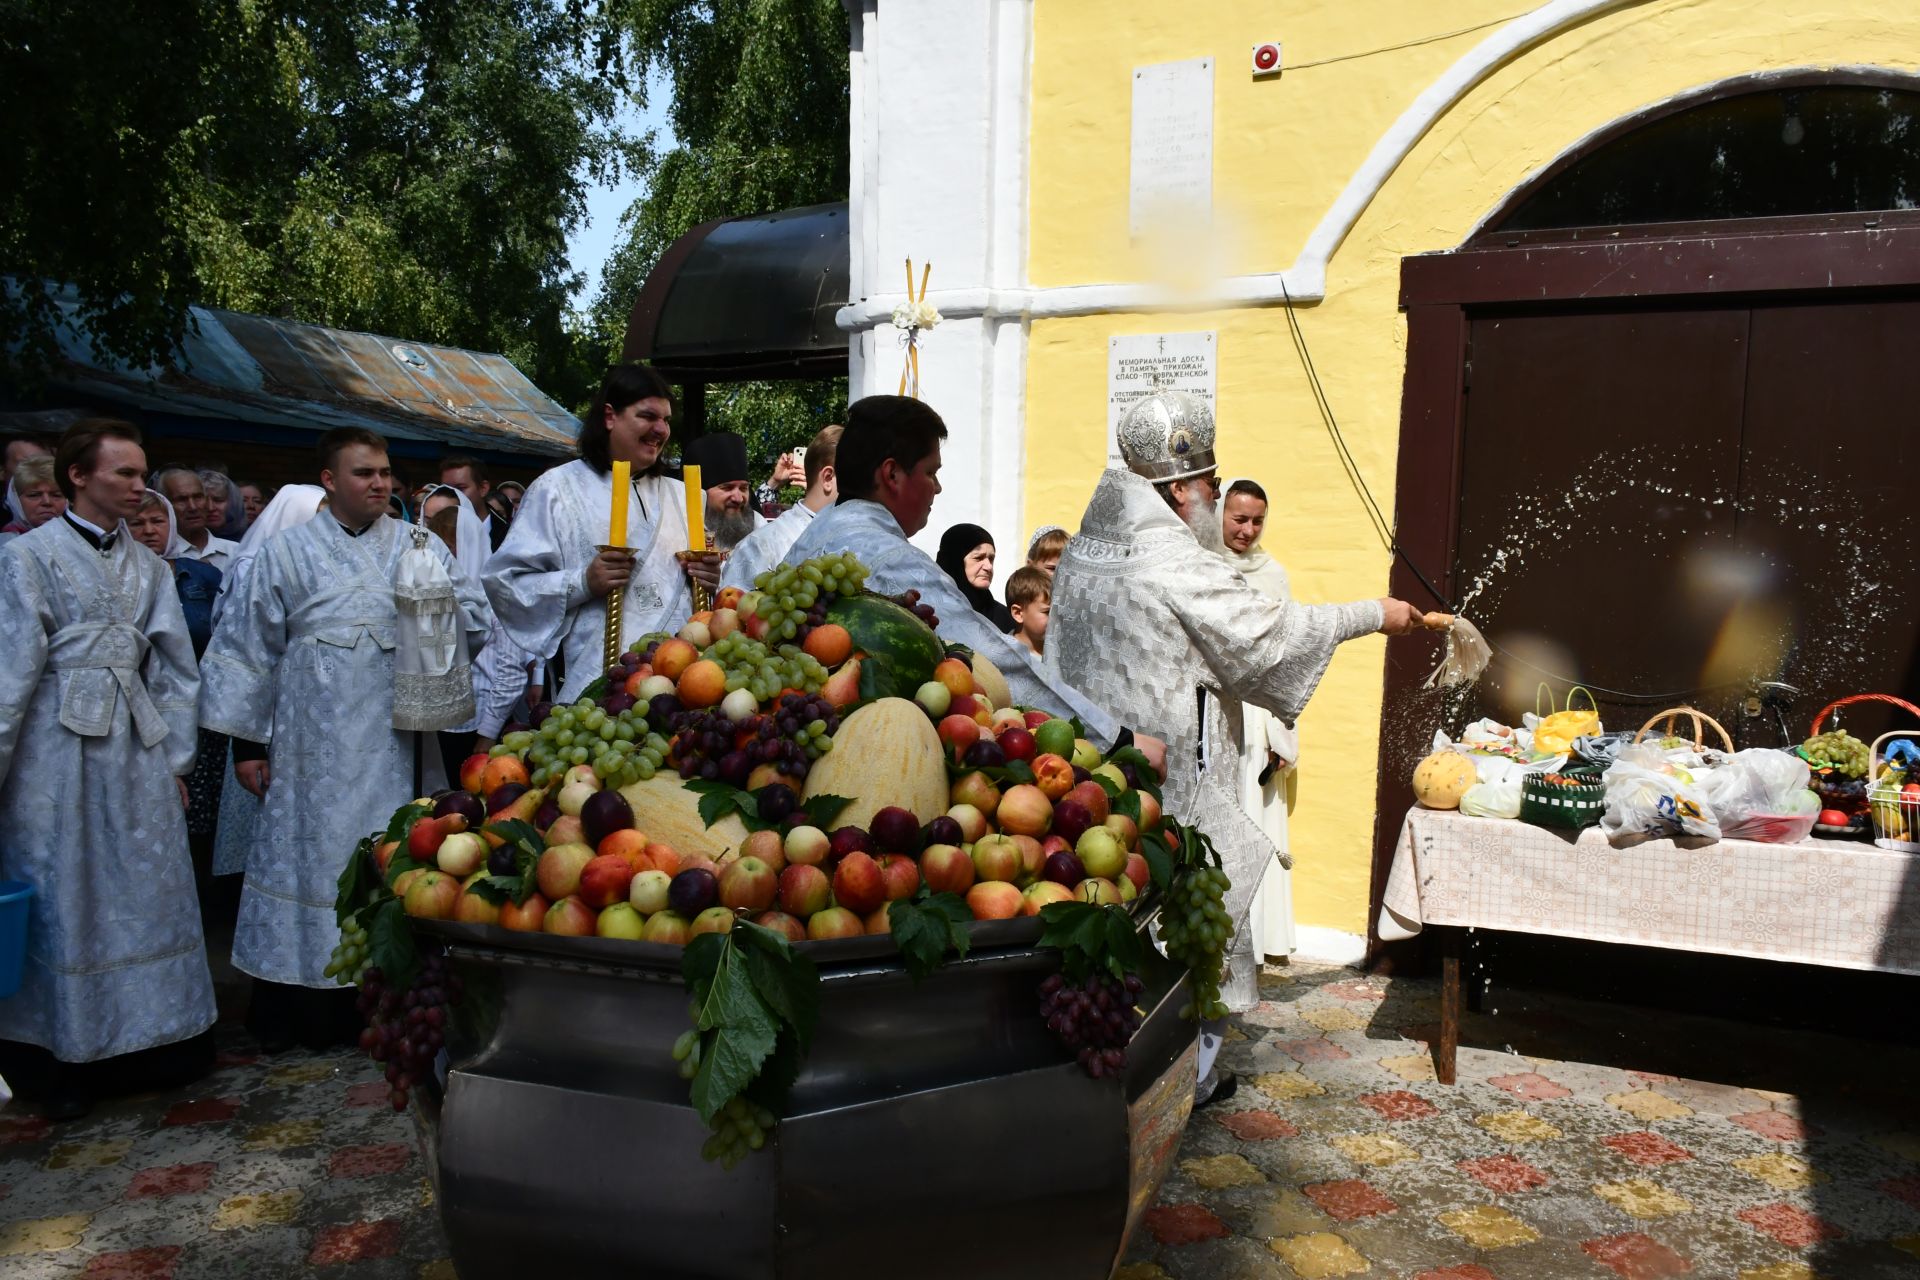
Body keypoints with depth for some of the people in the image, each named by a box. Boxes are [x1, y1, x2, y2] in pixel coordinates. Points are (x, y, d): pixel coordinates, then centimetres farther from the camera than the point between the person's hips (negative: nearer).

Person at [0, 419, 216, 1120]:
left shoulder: (146, 565, 10)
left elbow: (175, 670, 12)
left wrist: (175, 763, 9)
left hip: (137, 749, 4)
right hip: (59, 752, -4)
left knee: (148, 887, 7)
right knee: (66, 897, 4)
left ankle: (150, 1034, 20)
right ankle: (76, 1053, 17)